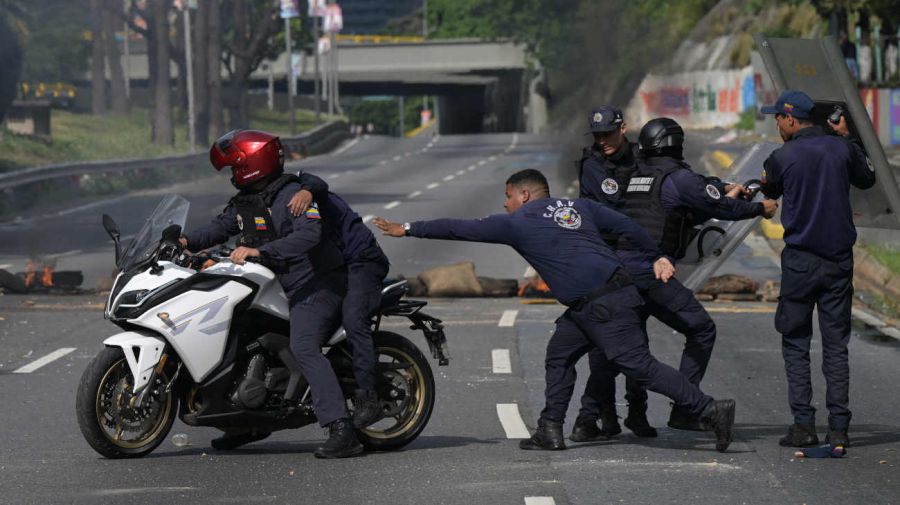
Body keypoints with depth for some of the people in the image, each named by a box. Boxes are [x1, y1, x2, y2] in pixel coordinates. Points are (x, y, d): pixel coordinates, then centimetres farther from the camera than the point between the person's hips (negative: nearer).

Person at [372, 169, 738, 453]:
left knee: (639, 365, -10)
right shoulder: (578, 206, 19)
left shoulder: (517, 223, 1)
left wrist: (409, 229, 15)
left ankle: (711, 410, -14)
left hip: (602, 305, -9)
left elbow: (461, 229, 7)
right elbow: (626, 226, 12)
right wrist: (655, 258, 19)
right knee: (559, 357, 17)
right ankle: (550, 432, 18)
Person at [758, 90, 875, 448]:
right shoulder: (841, 148, -1)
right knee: (836, 345, 6)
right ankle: (838, 428, 1)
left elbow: (770, 191, 12)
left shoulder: (782, 157, -8)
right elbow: (866, 180, 18)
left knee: (795, 342, 7)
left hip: (800, 260, -3)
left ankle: (803, 424, -1)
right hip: (839, 258, 3)